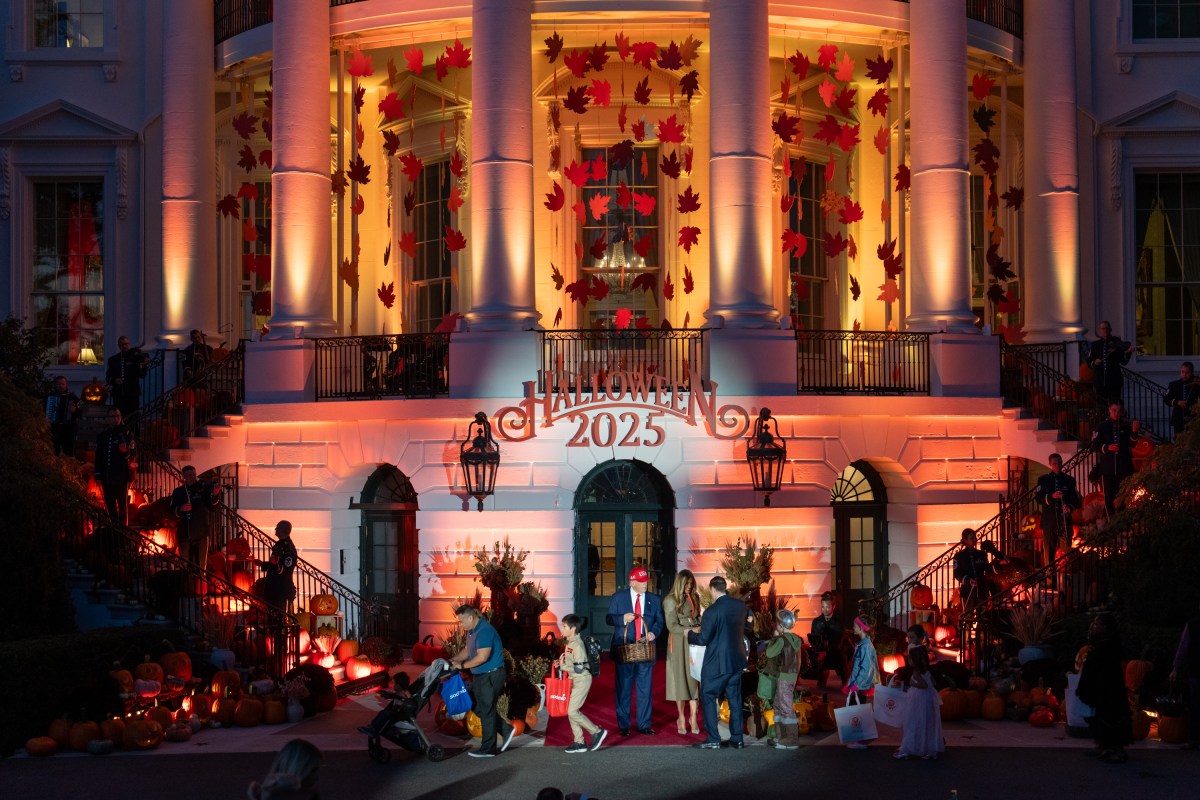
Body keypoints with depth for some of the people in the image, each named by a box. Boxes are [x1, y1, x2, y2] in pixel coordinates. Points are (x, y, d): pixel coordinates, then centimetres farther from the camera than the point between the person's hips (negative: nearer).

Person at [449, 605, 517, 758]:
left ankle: (488, 749, 6)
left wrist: (462, 665, -19)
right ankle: (506, 730, 24)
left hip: (491, 676, -10)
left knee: (486, 711, -3)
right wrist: (452, 660, 3)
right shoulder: (472, 631, 10)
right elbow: (466, 650, 19)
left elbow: (482, 657, -28)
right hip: (480, 676, 10)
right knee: (478, 708, 14)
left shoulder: (484, 631, -22)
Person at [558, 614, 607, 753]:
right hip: (573, 680, 10)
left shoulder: (577, 645, -20)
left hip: (582, 680, -10)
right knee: (571, 711, 9)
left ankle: (597, 732, 1)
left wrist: (563, 666, -14)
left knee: (572, 711, -11)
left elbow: (578, 668, -23)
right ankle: (579, 743, 14)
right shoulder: (569, 643, 9)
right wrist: (561, 662, 5)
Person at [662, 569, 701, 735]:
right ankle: (681, 718, 11)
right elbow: (671, 625, -8)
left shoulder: (694, 598, 10)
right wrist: (689, 631, -20)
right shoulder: (670, 600, -4)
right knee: (680, 679, 2)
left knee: (694, 678, -2)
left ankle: (693, 717, 1)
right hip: (678, 642, -3)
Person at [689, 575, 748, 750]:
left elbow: (703, 639, -15)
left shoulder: (712, 611, -19)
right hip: (736, 660, 6)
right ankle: (737, 739, 15)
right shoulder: (740, 606, 1)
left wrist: (690, 634, 6)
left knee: (708, 698, 5)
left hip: (716, 663, -6)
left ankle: (713, 740, 4)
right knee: (734, 699, 13)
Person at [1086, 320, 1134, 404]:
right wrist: (1095, 363, -9)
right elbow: (1089, 362, 13)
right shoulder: (1095, 345, 13)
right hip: (1100, 381, 2)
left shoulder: (1116, 343, 6)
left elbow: (1123, 362, 1)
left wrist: (1128, 353, -17)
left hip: (1114, 381, -2)